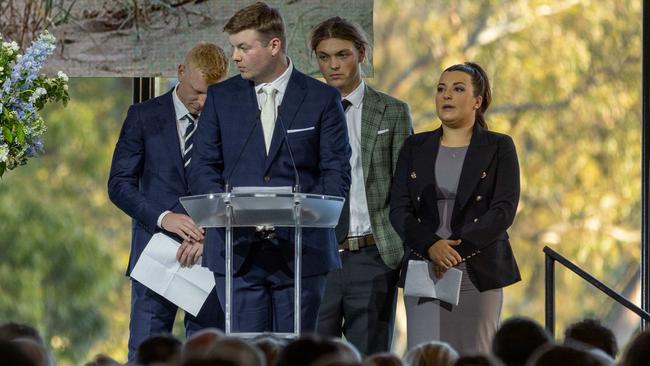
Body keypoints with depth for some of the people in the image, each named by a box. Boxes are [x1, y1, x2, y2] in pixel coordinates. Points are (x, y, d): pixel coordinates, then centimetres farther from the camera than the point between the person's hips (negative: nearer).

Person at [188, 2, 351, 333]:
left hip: (301, 252, -1)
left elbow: (337, 174, 0)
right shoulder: (220, 97, 10)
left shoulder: (323, 99, 4)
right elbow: (202, 168, 7)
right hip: (238, 251, 1)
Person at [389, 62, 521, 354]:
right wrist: (431, 245, -14)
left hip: (478, 274, -2)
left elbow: (504, 209, -5)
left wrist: (458, 249, -16)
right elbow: (399, 209, 4)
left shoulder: (498, 148, 6)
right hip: (424, 274, 2)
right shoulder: (415, 147, 13)